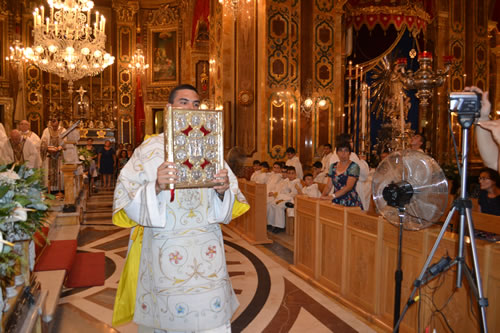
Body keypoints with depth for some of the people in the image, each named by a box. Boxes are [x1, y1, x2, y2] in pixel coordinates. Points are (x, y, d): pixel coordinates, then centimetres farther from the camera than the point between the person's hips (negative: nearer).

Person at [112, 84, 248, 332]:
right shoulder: (149, 148, 0)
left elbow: (230, 195, 8)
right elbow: (127, 195, -7)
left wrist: (223, 190, -14)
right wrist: (155, 187, -25)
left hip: (207, 247, 2)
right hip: (165, 246, -2)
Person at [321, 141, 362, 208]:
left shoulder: (354, 166, -5)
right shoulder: (333, 166, 11)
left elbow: (349, 186, -15)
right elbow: (329, 186, 9)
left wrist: (332, 196, -24)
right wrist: (323, 196, -10)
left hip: (350, 203, -3)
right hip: (336, 202, 3)